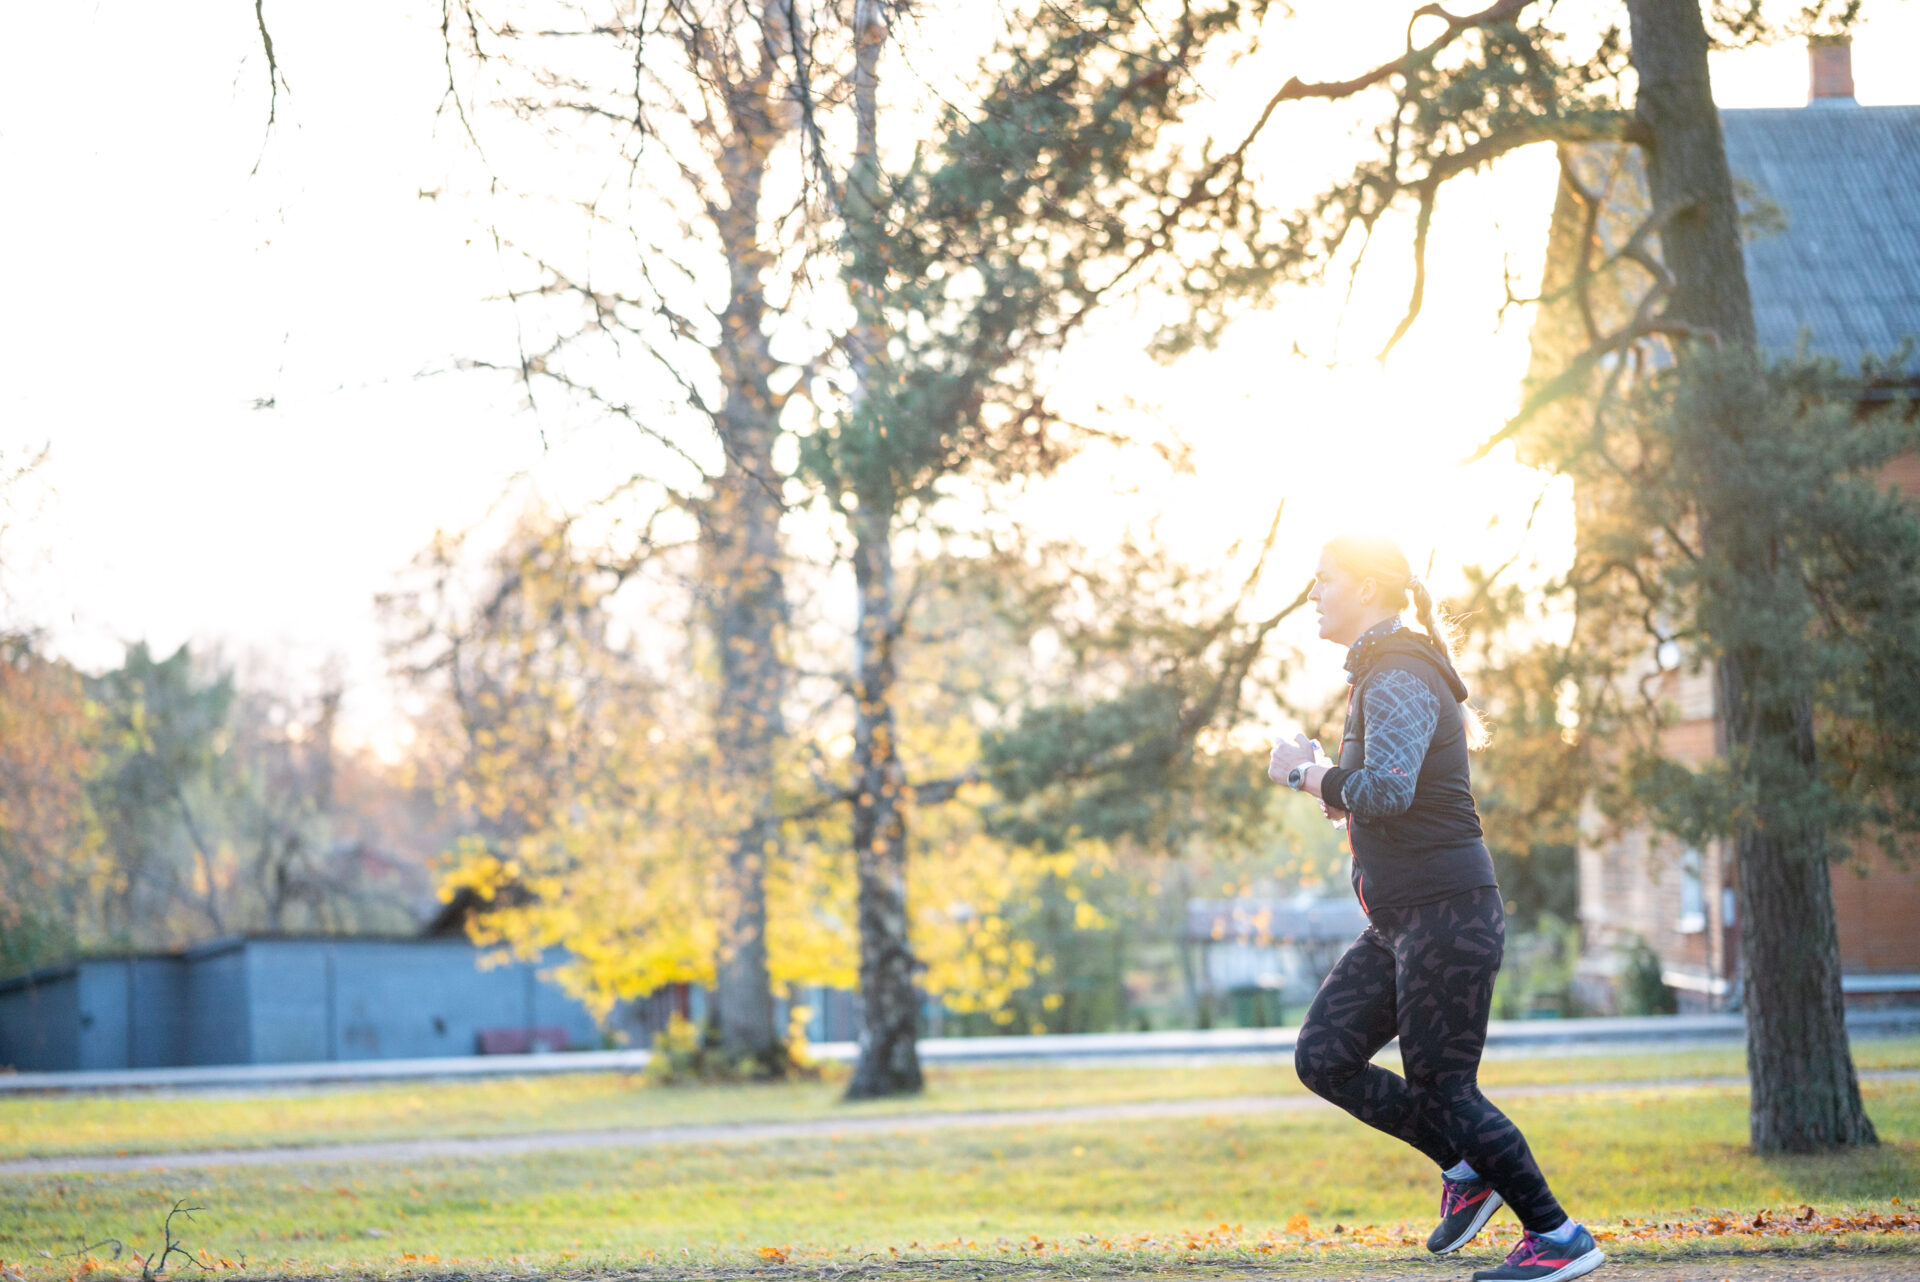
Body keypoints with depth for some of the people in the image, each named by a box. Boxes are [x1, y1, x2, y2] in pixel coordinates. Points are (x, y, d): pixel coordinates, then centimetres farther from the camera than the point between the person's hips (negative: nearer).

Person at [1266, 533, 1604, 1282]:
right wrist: (1323, 779, 10)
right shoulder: (1380, 674, 17)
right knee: (1323, 1057, 4)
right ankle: (1466, 1170, 13)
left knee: (1442, 1089, -6)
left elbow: (1387, 791, -29)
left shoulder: (1400, 679, -15)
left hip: (1446, 913, -10)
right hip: (1399, 922, 10)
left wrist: (1305, 774, -15)